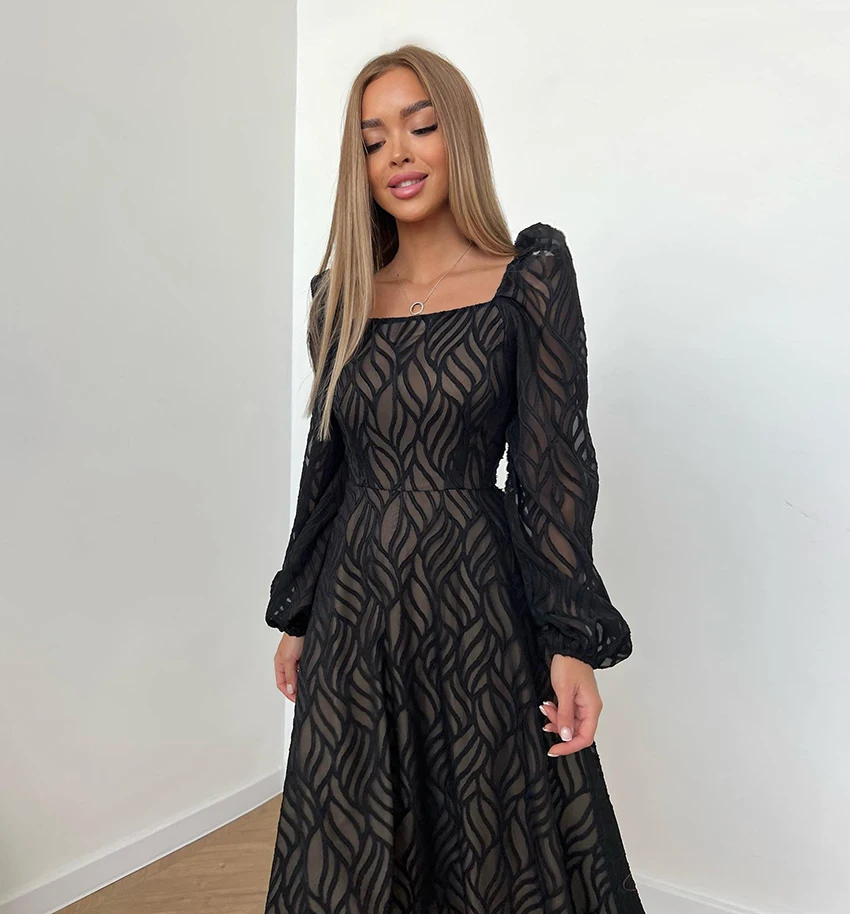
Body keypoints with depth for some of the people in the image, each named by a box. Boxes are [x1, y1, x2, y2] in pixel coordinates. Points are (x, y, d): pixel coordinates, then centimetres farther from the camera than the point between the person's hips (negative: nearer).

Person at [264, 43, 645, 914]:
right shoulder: (340, 297, 6)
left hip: (478, 607, -3)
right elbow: (324, 466, 11)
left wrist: (572, 644, -13)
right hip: (355, 608, 4)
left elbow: (555, 467, -8)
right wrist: (295, 617, 14)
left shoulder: (529, 278, -5)